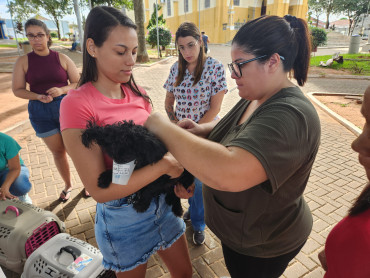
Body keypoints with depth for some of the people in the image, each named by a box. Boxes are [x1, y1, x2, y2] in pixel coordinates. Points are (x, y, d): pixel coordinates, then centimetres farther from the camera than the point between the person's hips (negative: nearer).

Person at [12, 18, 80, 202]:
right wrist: (38, 96, -16)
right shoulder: (23, 61, 2)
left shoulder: (61, 58, 0)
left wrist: (61, 90, -17)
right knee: (58, 151, 10)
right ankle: (67, 185, 29)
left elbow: (78, 83, 0)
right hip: (40, 112, 1)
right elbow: (17, 89, 2)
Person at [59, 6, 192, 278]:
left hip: (162, 201, 5)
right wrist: (163, 165, -27)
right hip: (123, 217, -5)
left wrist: (180, 178, -14)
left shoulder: (138, 94, -3)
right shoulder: (77, 104, -19)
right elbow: (99, 190, -23)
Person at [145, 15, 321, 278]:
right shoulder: (256, 98, -4)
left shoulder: (289, 116, -36)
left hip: (261, 247, -7)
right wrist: (202, 130, -8)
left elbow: (228, 174, -49)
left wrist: (164, 128, -36)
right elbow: (237, 128, 13)